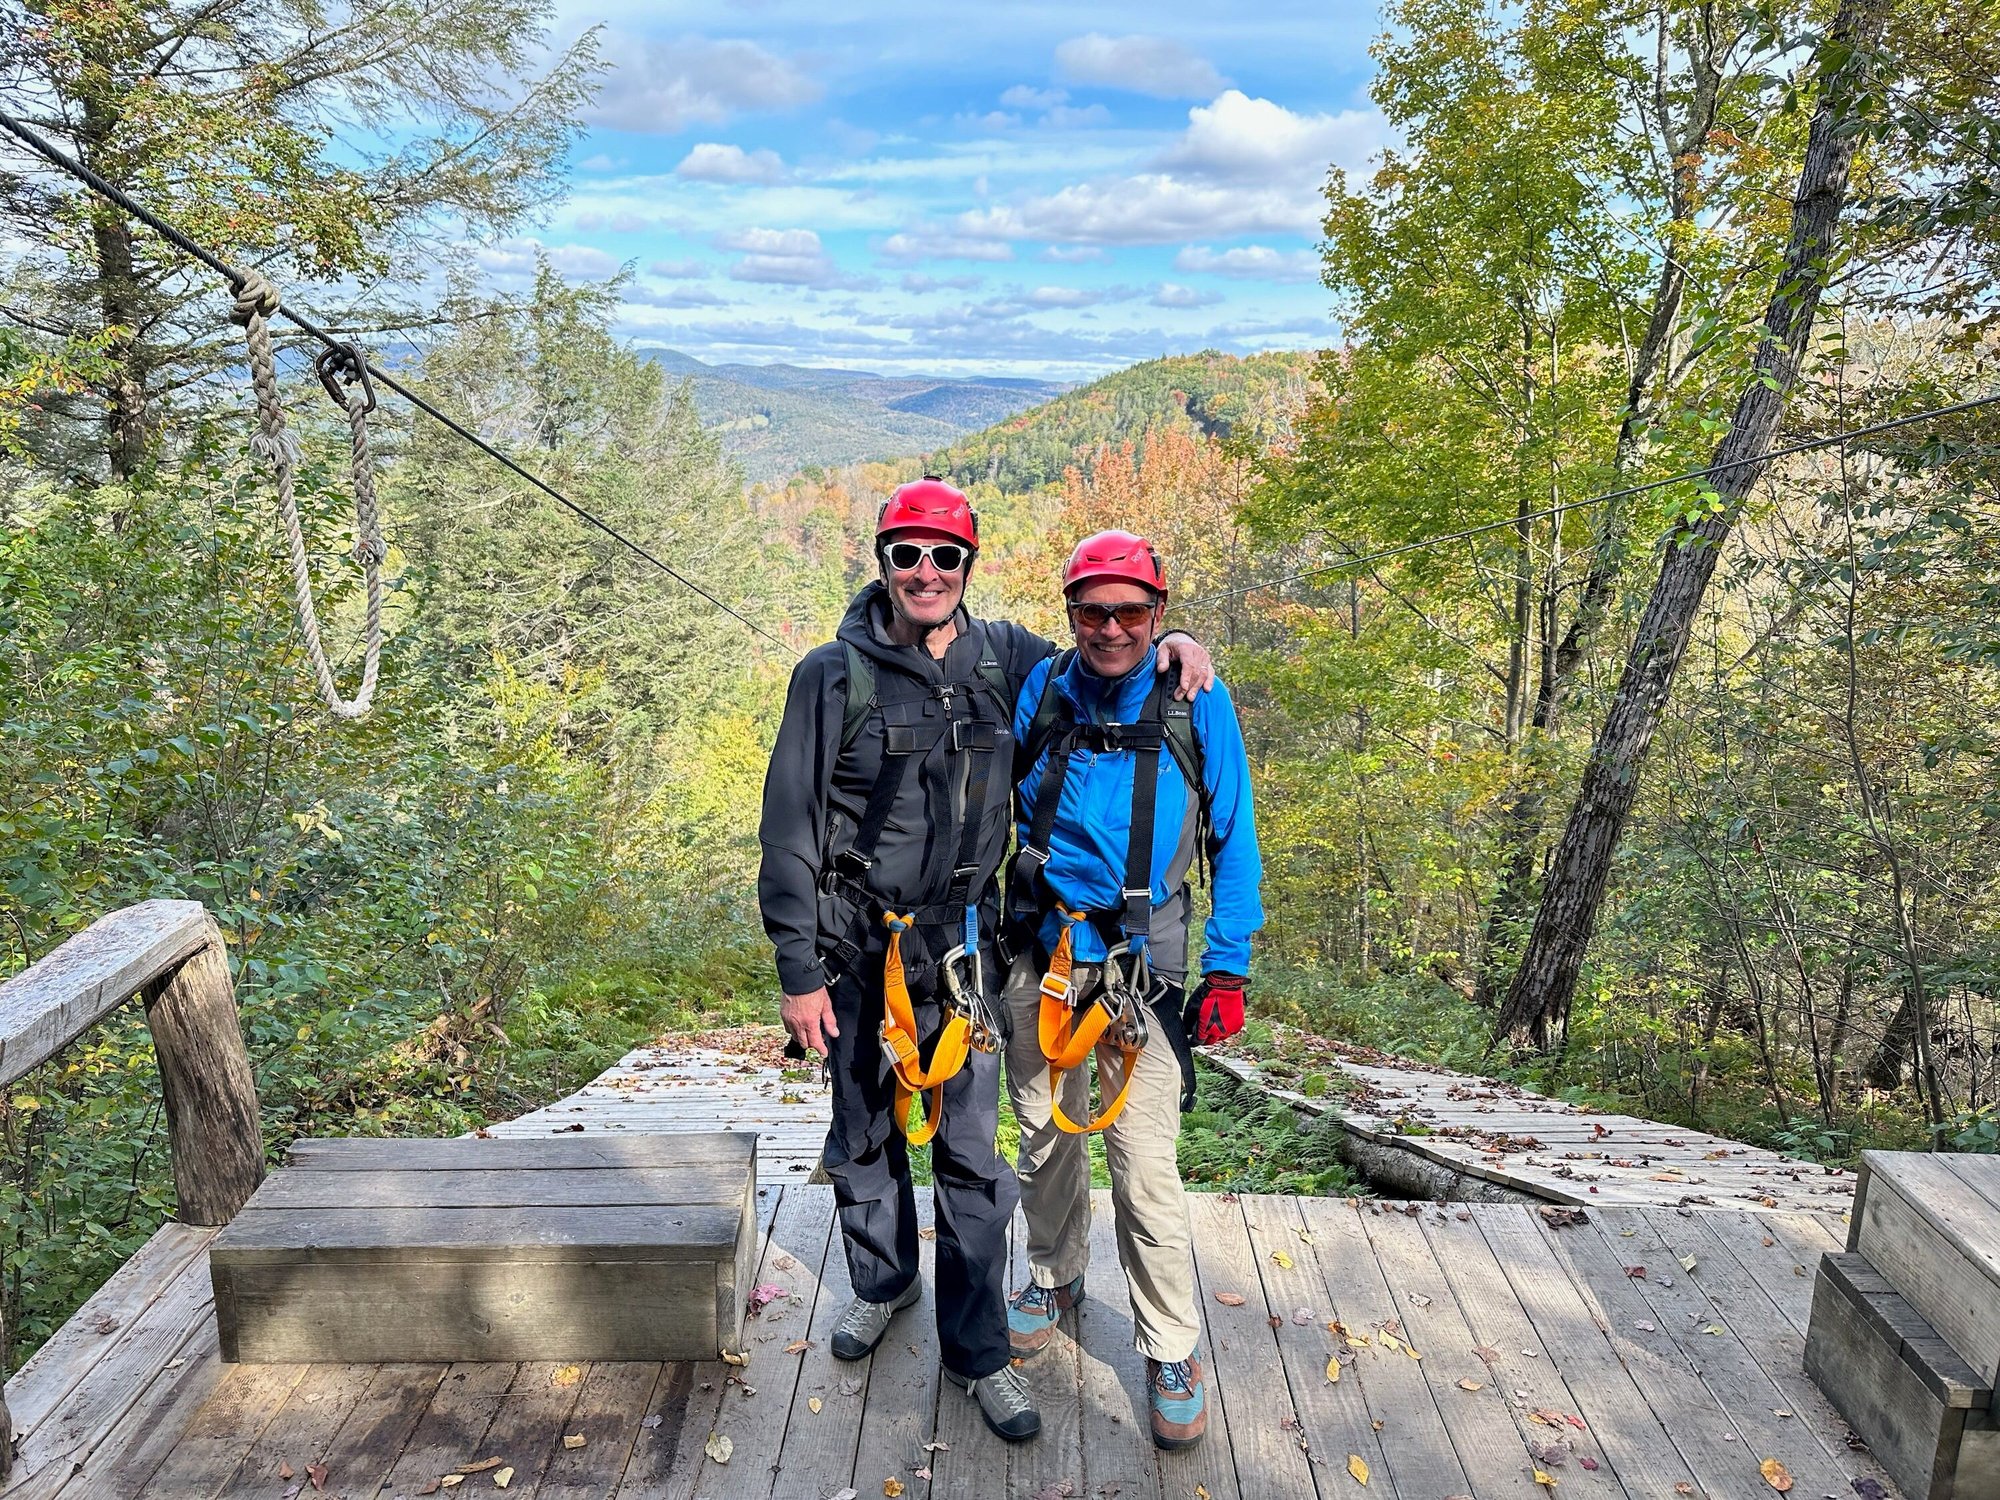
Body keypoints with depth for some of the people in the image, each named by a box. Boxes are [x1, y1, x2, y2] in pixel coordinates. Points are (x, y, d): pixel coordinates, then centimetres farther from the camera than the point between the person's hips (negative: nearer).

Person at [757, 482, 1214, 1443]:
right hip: (856, 949, -1)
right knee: (864, 1136, 17)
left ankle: (977, 1349, 21)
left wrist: (1169, 643, -3)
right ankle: (882, 1282, 43)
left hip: (961, 944, 1)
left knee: (971, 1152, 4)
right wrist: (799, 973, -7)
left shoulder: (1004, 659, 0)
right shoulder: (834, 675, -8)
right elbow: (790, 831, -6)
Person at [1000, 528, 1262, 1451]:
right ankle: (1054, 1277, 43)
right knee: (1047, 1135, 17)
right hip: (1039, 950, 3)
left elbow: (1233, 842, 0)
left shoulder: (1198, 706, -6)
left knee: (1144, 1160, -3)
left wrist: (1228, 969, -4)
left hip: (1140, 956, -2)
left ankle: (1171, 1349, 17)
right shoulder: (1040, 693, -1)